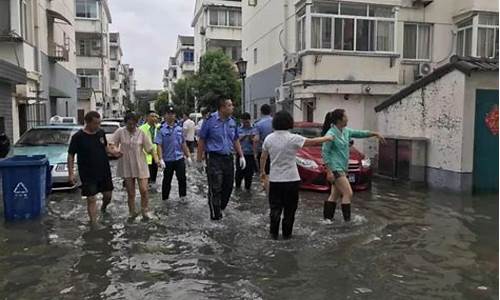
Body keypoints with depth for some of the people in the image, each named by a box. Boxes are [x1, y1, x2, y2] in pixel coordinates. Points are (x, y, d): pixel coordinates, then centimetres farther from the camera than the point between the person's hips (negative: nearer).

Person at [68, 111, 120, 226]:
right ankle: (94, 223, 11)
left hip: (104, 171, 4)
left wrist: (113, 152, -5)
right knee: (91, 199, 1)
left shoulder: (101, 133, 1)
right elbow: (71, 156, -7)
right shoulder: (78, 137, -12)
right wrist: (71, 174, -12)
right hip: (88, 174, -4)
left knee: (108, 194, 13)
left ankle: (103, 208, 46)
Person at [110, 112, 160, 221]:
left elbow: (149, 148, -4)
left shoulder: (141, 133, -6)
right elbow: (112, 144, 1)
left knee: (144, 190, -4)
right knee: (130, 193, 10)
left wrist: (156, 158, -18)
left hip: (140, 166, -1)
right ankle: (132, 213, 28)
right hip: (126, 167, 1)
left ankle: (144, 211, 19)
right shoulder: (120, 132, -4)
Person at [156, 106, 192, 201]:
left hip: (179, 158, 3)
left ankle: (183, 196, 18)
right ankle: (165, 198, 22)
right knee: (167, 180, 8)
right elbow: (159, 145, -9)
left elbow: (183, 144, 12)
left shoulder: (179, 128, 6)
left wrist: (188, 156, 11)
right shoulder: (162, 129, -6)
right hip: (168, 160, -3)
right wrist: (161, 159, -17)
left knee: (182, 178, 3)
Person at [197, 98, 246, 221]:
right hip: (214, 159, -5)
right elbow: (202, 141, -3)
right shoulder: (210, 121, -9)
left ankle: (221, 209, 31)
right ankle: (215, 215, 11)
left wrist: (241, 156, 10)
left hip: (228, 158, 6)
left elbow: (236, 140, 17)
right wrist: (199, 160, -3)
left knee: (228, 186, 11)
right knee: (215, 188, -2)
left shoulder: (232, 121, 7)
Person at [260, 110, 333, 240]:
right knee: (289, 209, 9)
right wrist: (327, 138, 11)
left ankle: (274, 233, 14)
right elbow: (312, 142, -6)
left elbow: (263, 157, 7)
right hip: (291, 179, -3)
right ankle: (286, 233, 16)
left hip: (274, 179, 3)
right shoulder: (293, 138, -13)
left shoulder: (269, 138, -2)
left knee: (275, 207, 11)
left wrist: (262, 171, 22)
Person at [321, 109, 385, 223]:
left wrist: (375, 134, 15)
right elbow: (325, 152, -17)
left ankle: (327, 218, 20)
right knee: (348, 193, -9)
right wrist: (329, 171, -19)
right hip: (335, 168, -9)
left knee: (335, 195, 13)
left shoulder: (346, 131, 7)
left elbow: (359, 133, 20)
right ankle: (347, 219, -2)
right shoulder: (331, 134, -17)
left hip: (343, 168, 9)